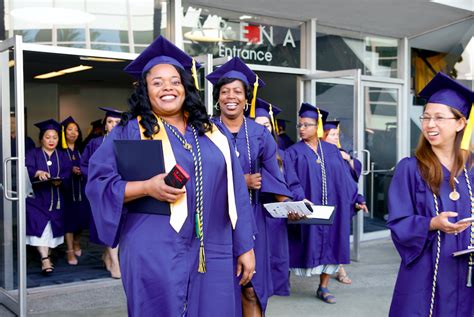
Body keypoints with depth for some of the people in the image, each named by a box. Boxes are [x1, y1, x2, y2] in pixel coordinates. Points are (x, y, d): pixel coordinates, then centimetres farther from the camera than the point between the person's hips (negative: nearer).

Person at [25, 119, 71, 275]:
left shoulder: (62, 156, 11)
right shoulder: (33, 154, 3)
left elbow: (67, 173, -3)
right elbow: (27, 169, -14)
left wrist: (59, 180, -25)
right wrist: (38, 172, -36)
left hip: (55, 199, 3)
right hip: (36, 197, -3)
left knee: (53, 226, 6)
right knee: (40, 225, -15)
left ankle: (47, 254, 22)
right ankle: (45, 259, -20)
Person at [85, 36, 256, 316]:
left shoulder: (212, 133, 11)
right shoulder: (129, 131, 2)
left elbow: (235, 193, 10)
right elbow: (98, 183, -4)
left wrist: (245, 247, 6)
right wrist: (147, 187, -19)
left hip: (213, 256, 4)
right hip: (156, 256, -3)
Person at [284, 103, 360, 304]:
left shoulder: (332, 150, 11)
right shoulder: (293, 153, 0)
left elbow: (344, 177, 13)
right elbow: (291, 181, -12)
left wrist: (355, 198, 11)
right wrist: (301, 199, -27)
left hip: (331, 208, 4)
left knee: (330, 246, 6)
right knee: (308, 245, 0)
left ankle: (323, 288, 17)